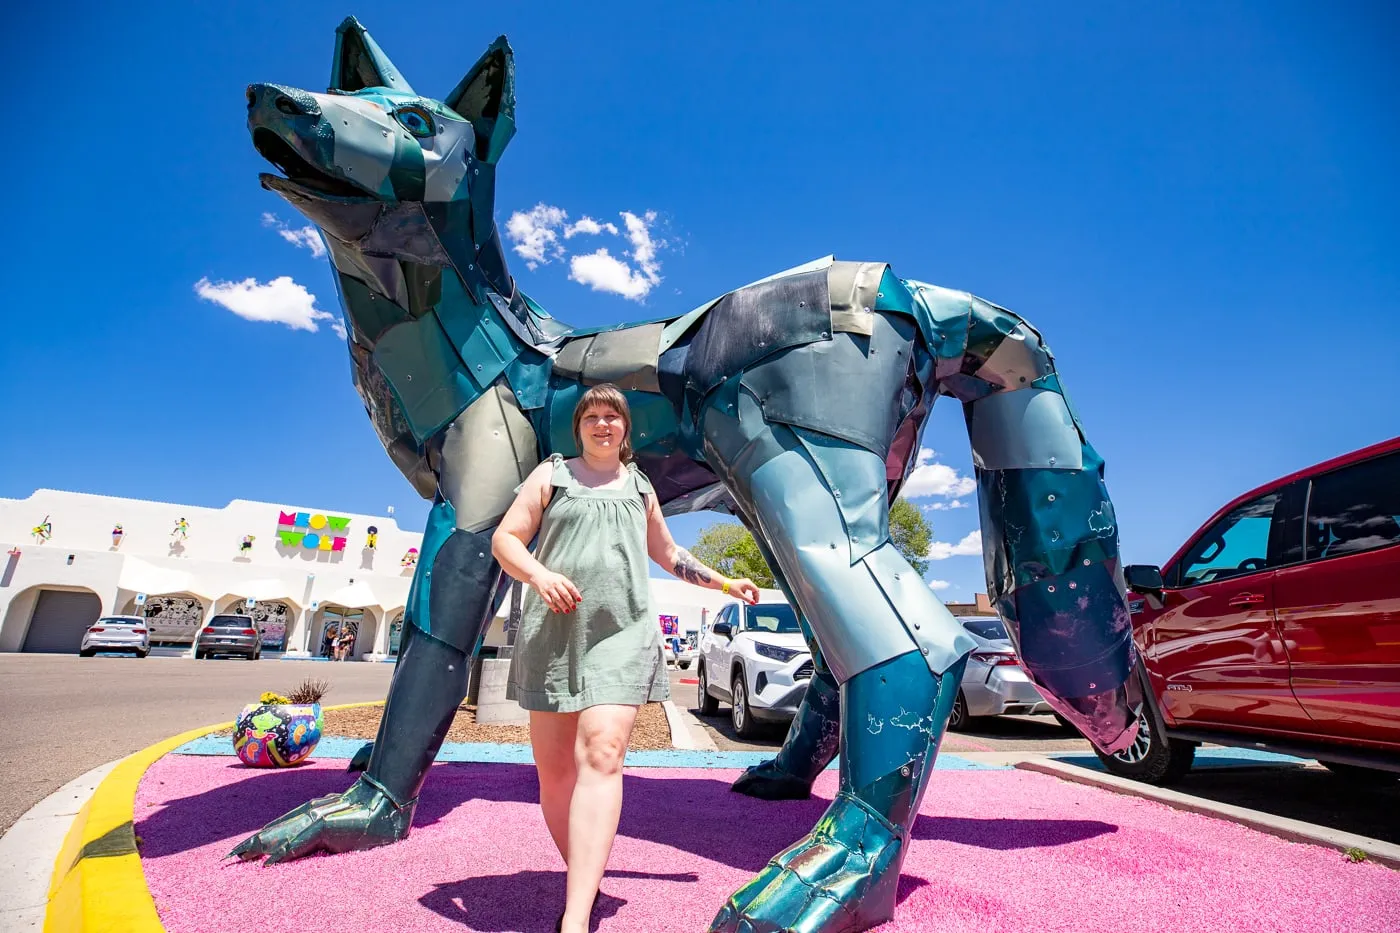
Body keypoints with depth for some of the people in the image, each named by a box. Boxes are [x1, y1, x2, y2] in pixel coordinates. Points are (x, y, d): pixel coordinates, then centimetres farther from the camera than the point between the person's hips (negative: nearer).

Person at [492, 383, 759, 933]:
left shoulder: (640, 487, 19)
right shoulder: (552, 475, 12)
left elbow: (667, 553, 30)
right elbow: (505, 539, 5)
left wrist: (724, 583, 28)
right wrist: (539, 574, -15)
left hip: (623, 632, 0)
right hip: (553, 631, 0)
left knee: (601, 754, -18)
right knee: (553, 769, 4)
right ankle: (582, 880, 27)